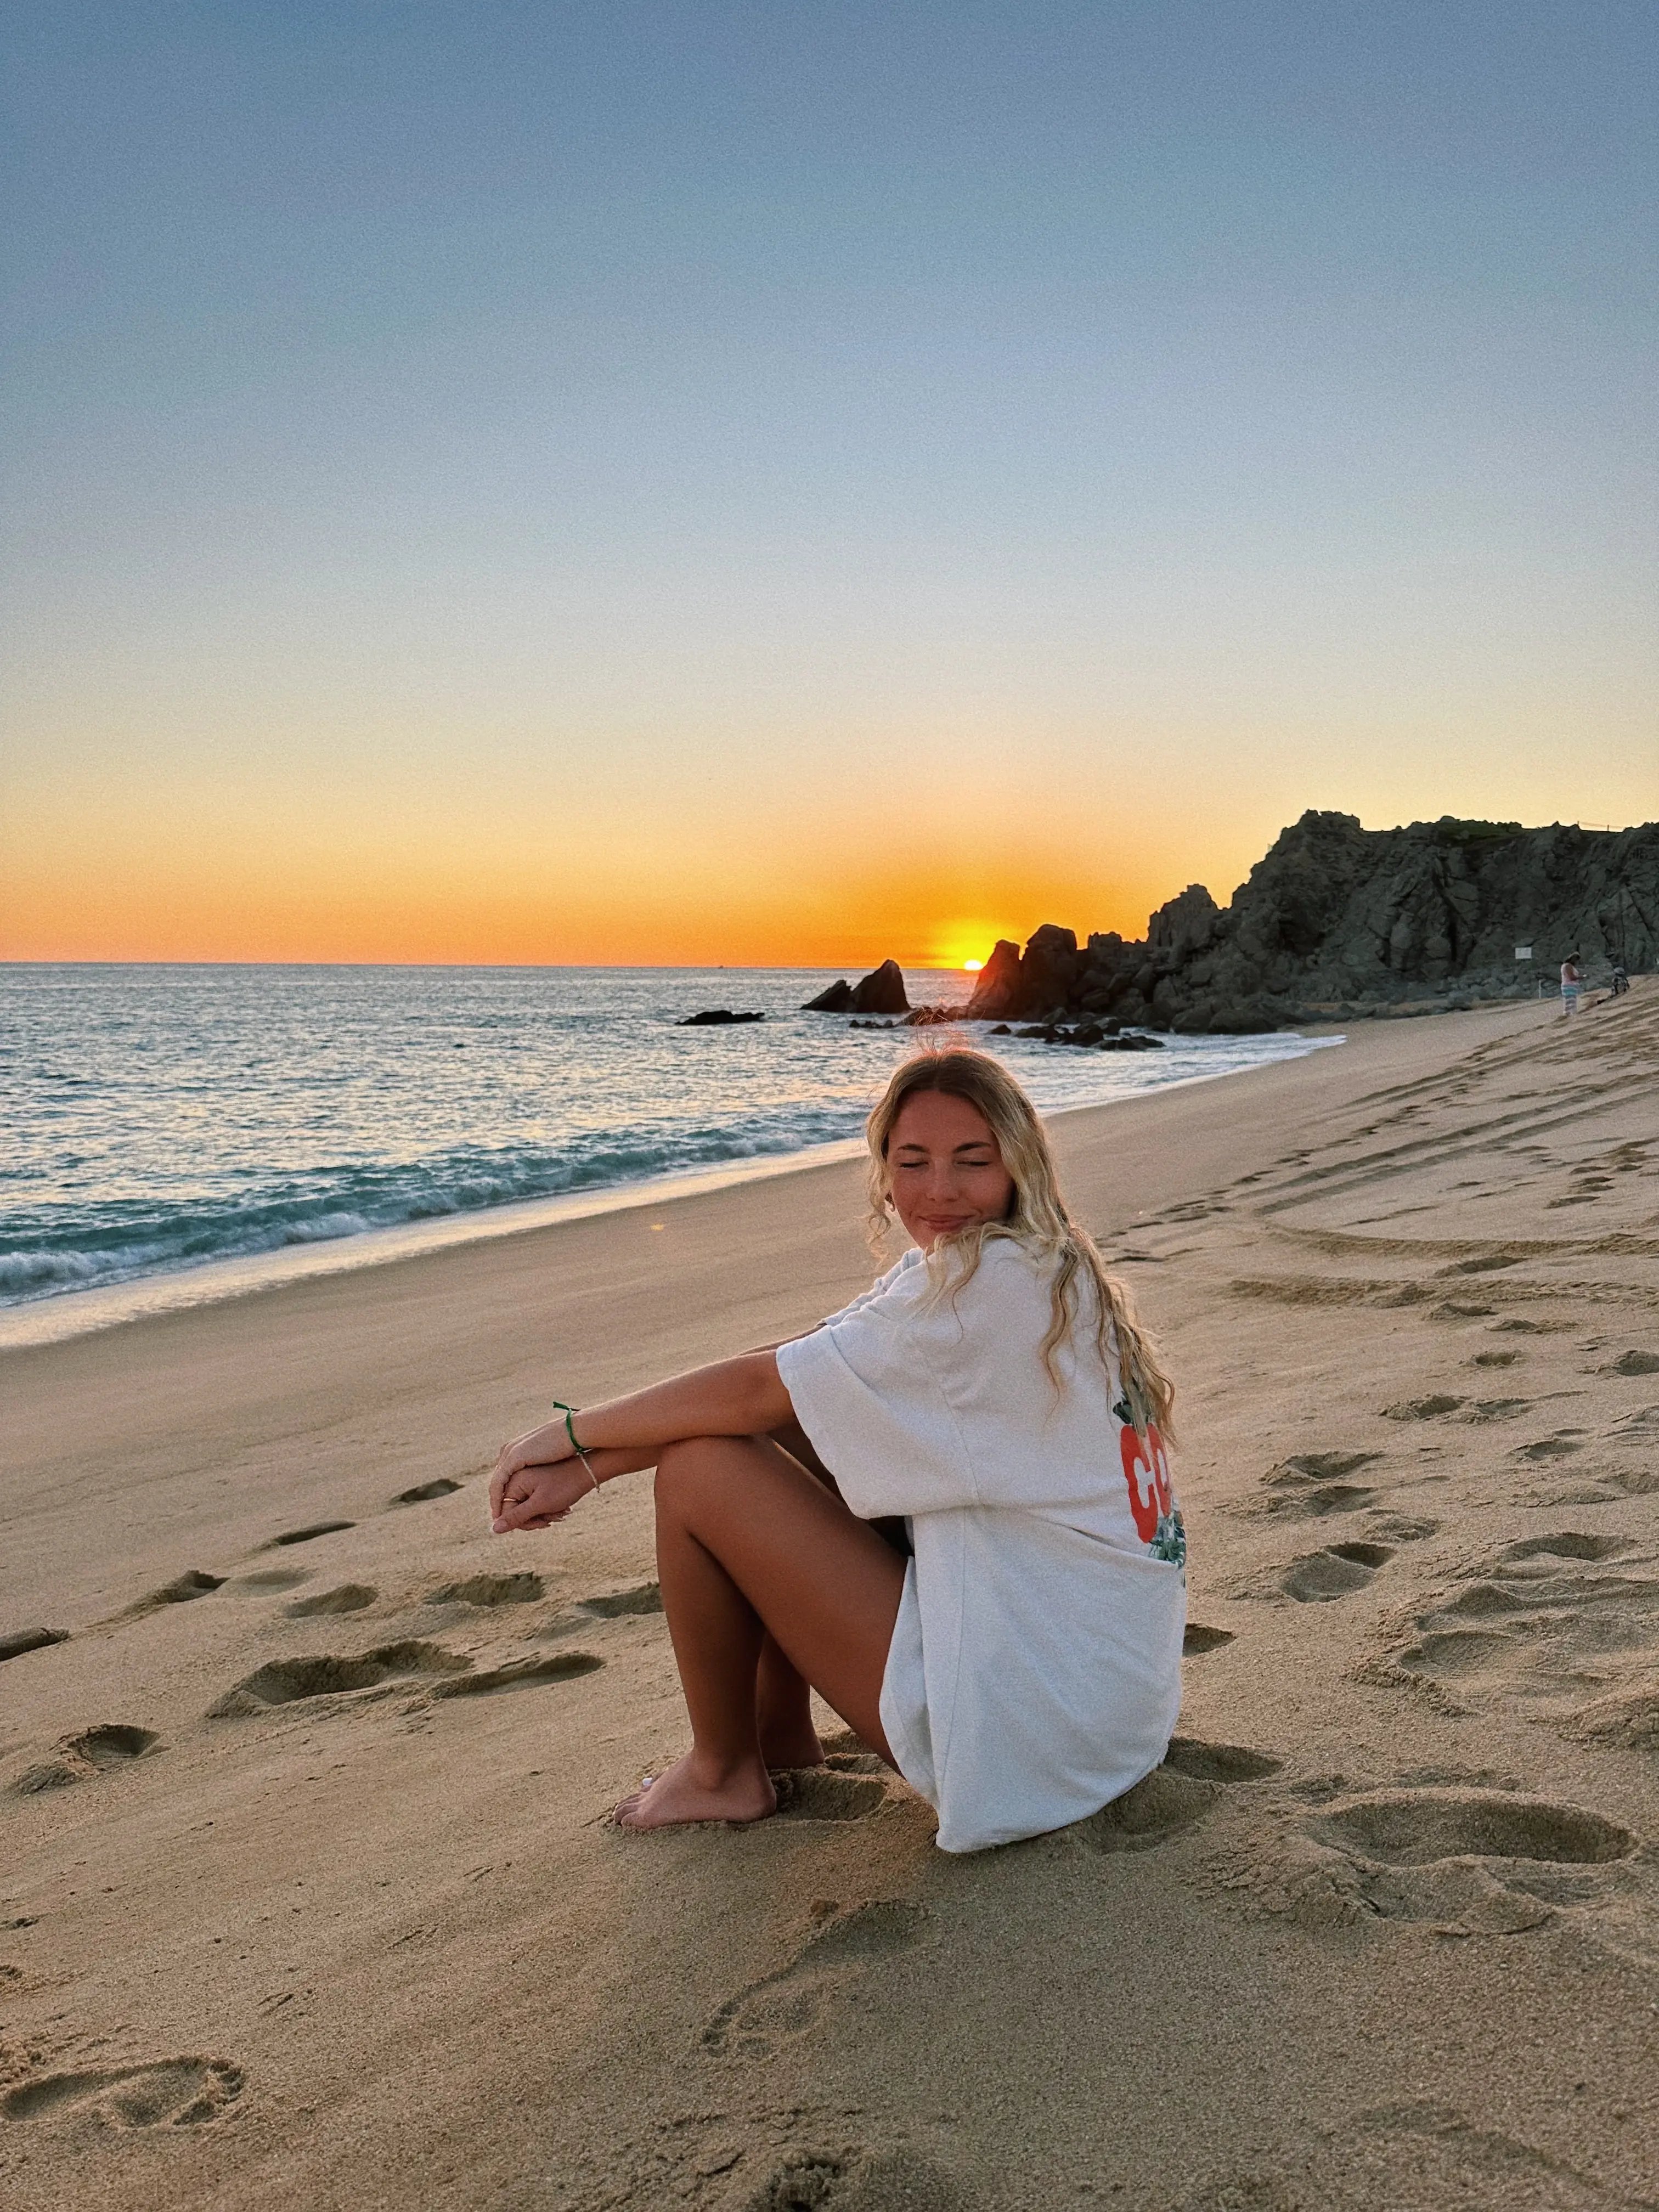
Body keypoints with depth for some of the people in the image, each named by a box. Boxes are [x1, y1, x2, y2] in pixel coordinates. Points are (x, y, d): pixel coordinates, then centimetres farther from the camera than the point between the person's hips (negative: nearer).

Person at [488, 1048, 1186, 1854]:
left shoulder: (992, 1280, -20)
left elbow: (758, 1388, -17)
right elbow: (787, 1384, 6)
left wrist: (572, 1431, -1)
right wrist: (588, 1468, 0)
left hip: (1019, 1721, -10)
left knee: (697, 1469, -7)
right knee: (786, 1430, 13)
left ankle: (722, 1773, 12)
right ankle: (783, 1737, 21)